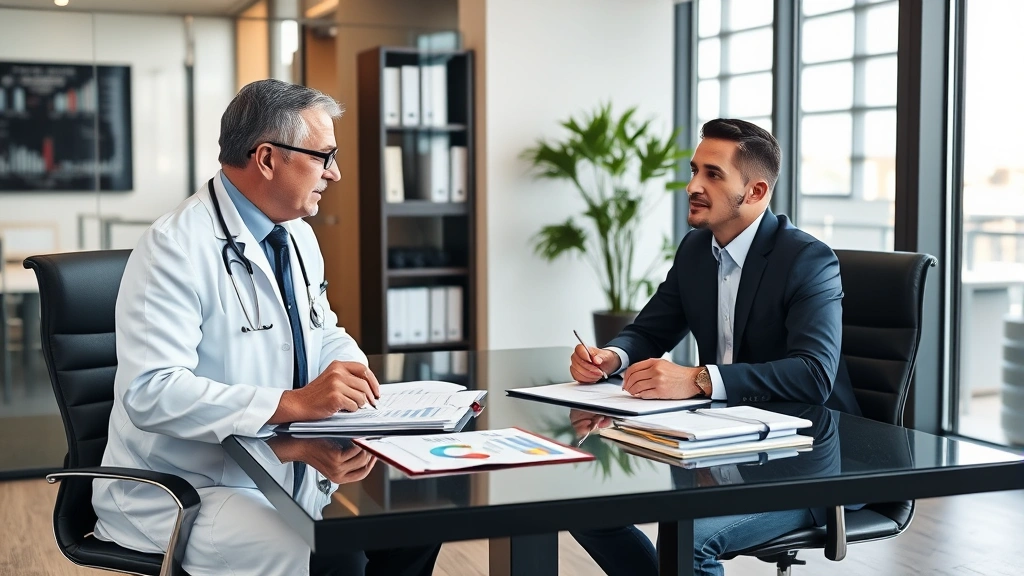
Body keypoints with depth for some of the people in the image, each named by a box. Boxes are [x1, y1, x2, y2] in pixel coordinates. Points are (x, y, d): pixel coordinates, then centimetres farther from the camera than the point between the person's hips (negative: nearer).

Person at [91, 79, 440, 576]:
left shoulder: (298, 236, 9)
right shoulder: (178, 246, -18)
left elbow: (326, 335, 21)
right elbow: (150, 391, -29)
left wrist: (351, 375, -3)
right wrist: (293, 402, -34)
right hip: (180, 495, -9)